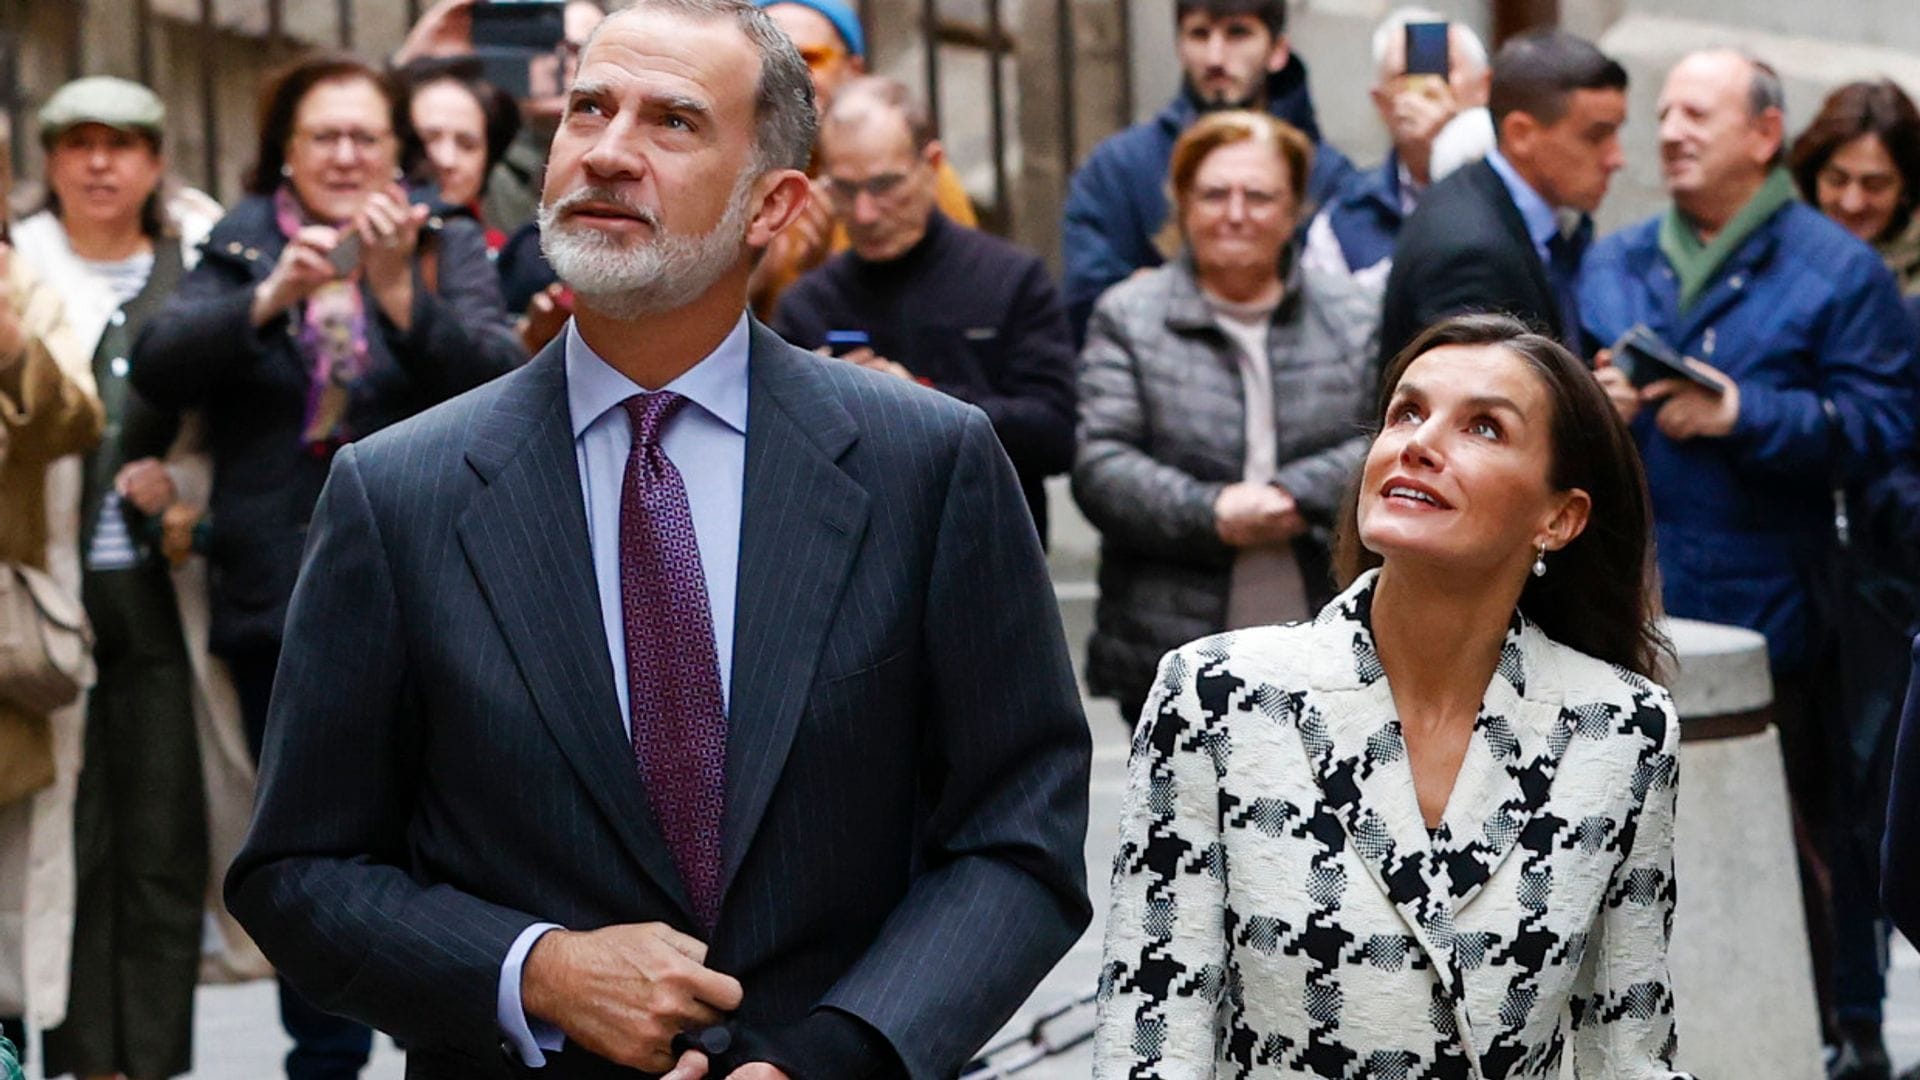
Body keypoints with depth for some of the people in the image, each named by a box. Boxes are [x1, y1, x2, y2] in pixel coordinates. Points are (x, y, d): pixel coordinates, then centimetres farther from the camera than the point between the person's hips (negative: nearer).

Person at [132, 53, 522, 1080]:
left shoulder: (448, 250, 6)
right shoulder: (239, 246, 8)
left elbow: (501, 378, -9)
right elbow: (158, 365, -7)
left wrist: (401, 291, -24)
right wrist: (271, 296, -22)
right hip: (282, 603, 2)